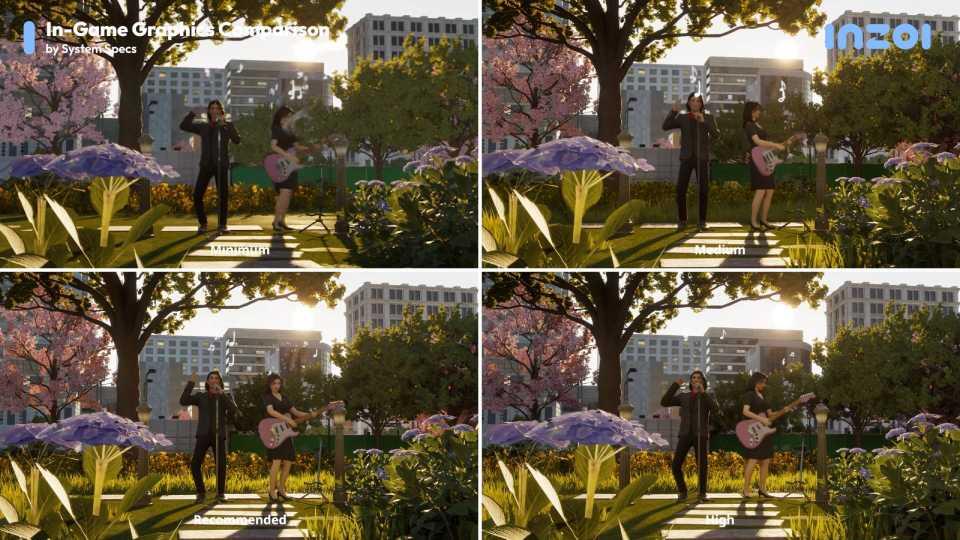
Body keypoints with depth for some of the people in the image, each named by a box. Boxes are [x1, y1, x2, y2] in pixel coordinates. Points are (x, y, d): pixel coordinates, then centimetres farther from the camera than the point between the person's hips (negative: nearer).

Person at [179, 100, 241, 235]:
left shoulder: (228, 126, 7)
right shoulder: (203, 127, 13)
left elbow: (237, 140, -9)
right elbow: (184, 126, 10)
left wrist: (226, 125, -18)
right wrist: (192, 114, -4)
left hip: (222, 165, -2)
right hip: (206, 165, 2)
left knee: (223, 196, -4)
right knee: (197, 195, -7)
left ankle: (222, 225, 8)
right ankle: (202, 223, 6)